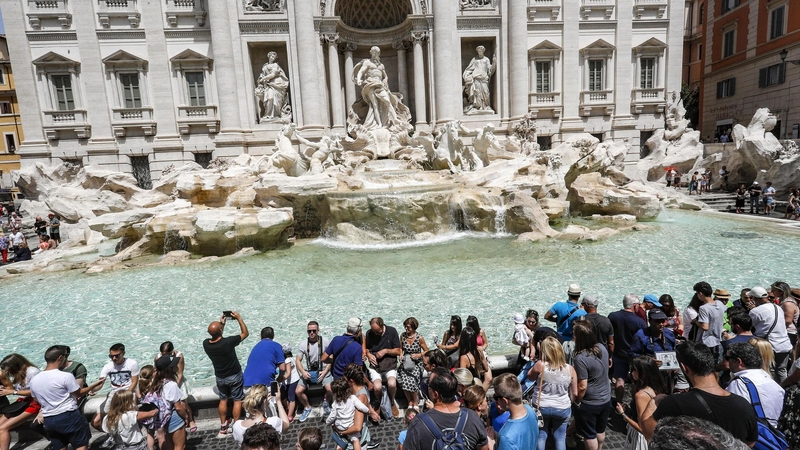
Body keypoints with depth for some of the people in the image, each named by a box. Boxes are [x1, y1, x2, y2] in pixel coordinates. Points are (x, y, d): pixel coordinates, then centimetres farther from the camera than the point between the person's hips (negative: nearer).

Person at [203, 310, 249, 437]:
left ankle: (223, 427, 31)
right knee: (237, 400, 12)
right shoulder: (228, 342, -31)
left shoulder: (206, 344, -18)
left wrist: (221, 323, 4)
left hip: (220, 377, 4)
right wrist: (239, 318, -14)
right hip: (234, 376, -4)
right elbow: (245, 333, -16)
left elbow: (215, 336, 7)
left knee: (223, 400, 22)